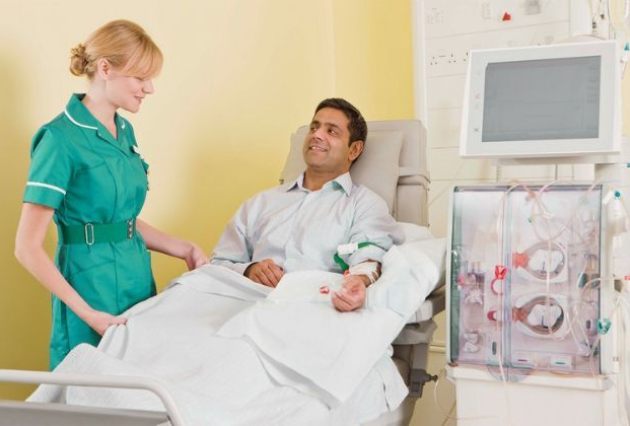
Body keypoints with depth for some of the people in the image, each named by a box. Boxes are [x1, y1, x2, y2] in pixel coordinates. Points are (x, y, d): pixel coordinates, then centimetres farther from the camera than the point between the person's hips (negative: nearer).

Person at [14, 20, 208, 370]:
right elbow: (27, 248, -16)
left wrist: (184, 249, 8)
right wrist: (87, 313, -20)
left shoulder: (124, 130, 9)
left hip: (138, 275, 7)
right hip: (91, 282, -7)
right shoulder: (61, 139, -15)